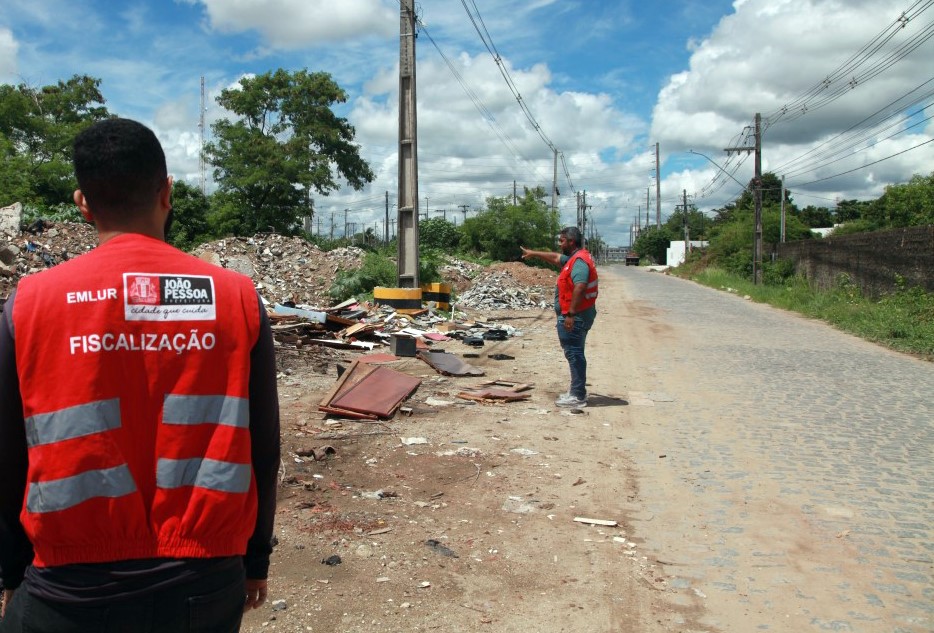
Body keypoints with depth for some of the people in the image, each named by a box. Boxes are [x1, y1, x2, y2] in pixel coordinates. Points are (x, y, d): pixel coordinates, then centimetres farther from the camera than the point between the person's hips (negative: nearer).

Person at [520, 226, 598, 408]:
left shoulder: (579, 261, -18)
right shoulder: (574, 258, 15)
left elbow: (579, 288, -28)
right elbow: (555, 257, 32)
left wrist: (571, 314, -30)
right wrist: (533, 253, 38)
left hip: (575, 317, -11)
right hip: (574, 316, 11)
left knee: (574, 354, -8)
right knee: (574, 353, 15)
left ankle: (578, 396, -4)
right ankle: (577, 391, 24)